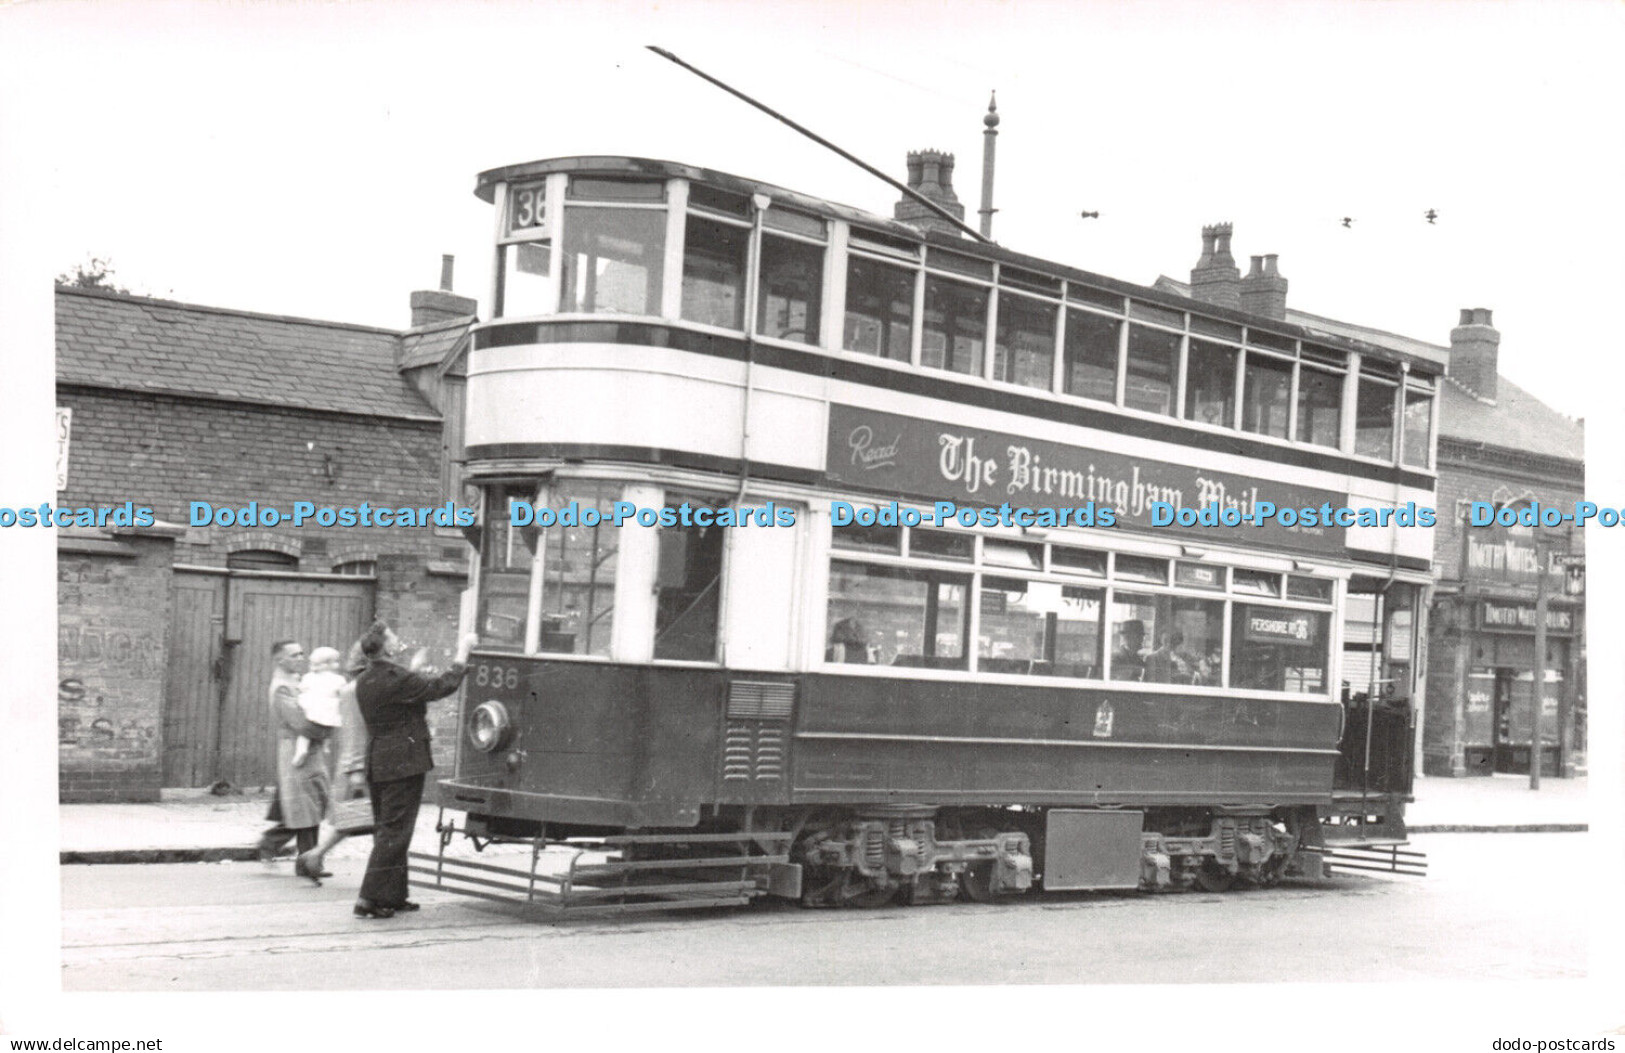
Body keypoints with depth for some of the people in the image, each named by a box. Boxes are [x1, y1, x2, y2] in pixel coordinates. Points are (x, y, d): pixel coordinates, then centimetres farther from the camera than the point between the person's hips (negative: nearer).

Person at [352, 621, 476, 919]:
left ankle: (393, 896, 22)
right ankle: (369, 899, -6)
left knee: (386, 830, 16)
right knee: (394, 832, -4)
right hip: (403, 764, -9)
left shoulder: (364, 682, 7)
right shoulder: (397, 679, -18)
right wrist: (463, 652, -7)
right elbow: (444, 685, -16)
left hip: (377, 763, 9)